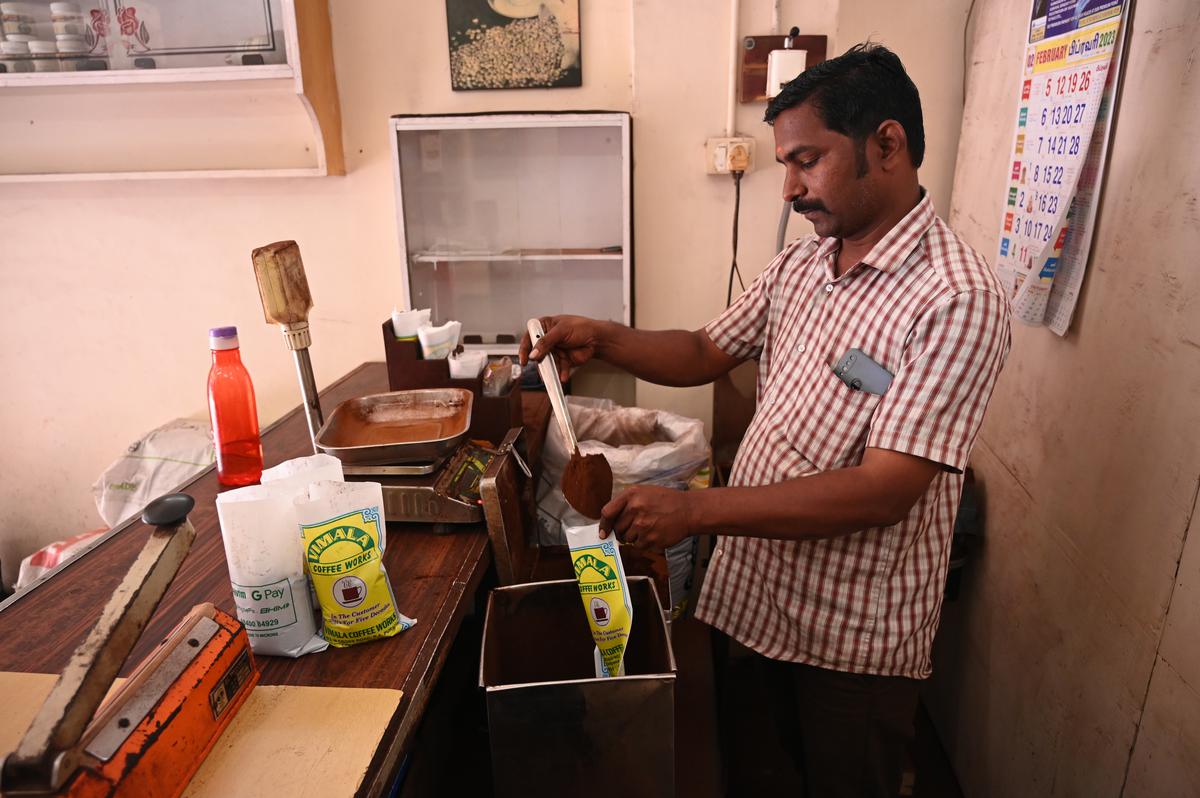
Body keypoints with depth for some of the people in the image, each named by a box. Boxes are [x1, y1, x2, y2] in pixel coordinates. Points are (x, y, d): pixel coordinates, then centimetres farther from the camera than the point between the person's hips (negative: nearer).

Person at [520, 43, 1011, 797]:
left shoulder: (958, 298, -23)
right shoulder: (801, 263, 2)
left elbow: (886, 491, -28)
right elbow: (708, 352, 10)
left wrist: (695, 509, -30)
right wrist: (602, 338, -7)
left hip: (855, 635, -6)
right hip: (754, 594, 6)